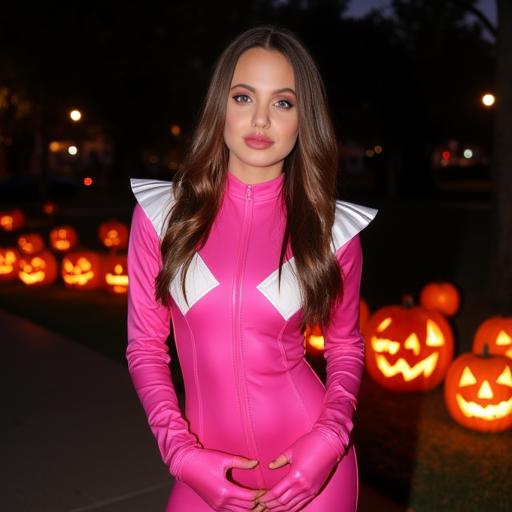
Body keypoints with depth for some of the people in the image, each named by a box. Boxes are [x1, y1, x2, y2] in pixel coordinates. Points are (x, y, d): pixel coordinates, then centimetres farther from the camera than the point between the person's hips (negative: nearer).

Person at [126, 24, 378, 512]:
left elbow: (345, 347, 5)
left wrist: (329, 440, -10)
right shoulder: (161, 212, -6)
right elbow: (145, 345, -1)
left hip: (310, 466, 0)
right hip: (210, 466, 1)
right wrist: (181, 453, -10)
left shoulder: (333, 227, -7)